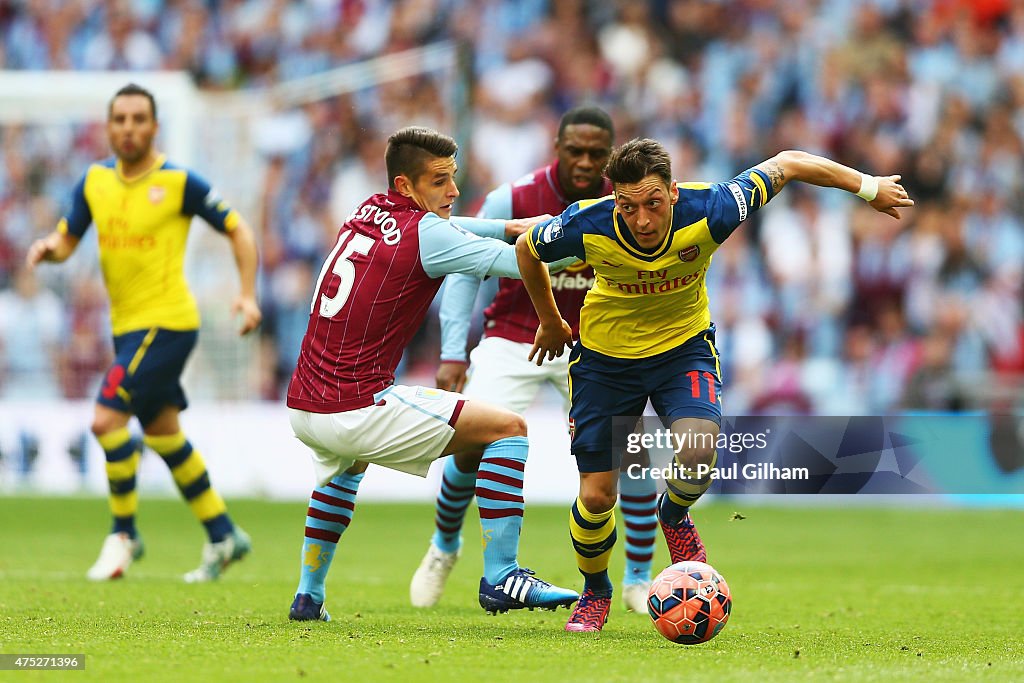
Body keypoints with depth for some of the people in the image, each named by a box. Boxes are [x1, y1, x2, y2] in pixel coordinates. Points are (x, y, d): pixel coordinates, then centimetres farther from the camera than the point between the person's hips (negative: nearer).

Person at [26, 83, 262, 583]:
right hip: (127, 325, 8)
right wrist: (48, 248, -14)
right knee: (162, 432, 15)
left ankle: (124, 534, 0)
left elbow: (237, 230, -4)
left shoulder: (178, 182, -10)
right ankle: (222, 536, 27)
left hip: (166, 321, -8)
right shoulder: (95, 181, 6)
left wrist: (248, 295, -13)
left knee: (107, 419, -16)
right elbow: (67, 239, 10)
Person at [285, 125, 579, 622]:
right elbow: (523, 263, -12)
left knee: (345, 465, 42)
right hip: (358, 409, -8)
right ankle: (501, 576, -5)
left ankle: (308, 595, 40)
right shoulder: (424, 233, -10)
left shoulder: (368, 212, 12)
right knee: (507, 429, -1)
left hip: (303, 409, 8)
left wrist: (507, 226, 21)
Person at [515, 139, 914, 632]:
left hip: (683, 346, 0)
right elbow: (527, 249, -5)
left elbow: (786, 164, -14)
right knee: (596, 496, -3)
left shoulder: (707, 212, -29)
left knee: (698, 447, -29)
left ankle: (674, 516, 8)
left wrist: (868, 186, -4)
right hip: (606, 355, 0)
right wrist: (550, 323, 9)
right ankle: (595, 592, 29)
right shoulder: (587, 228, -28)